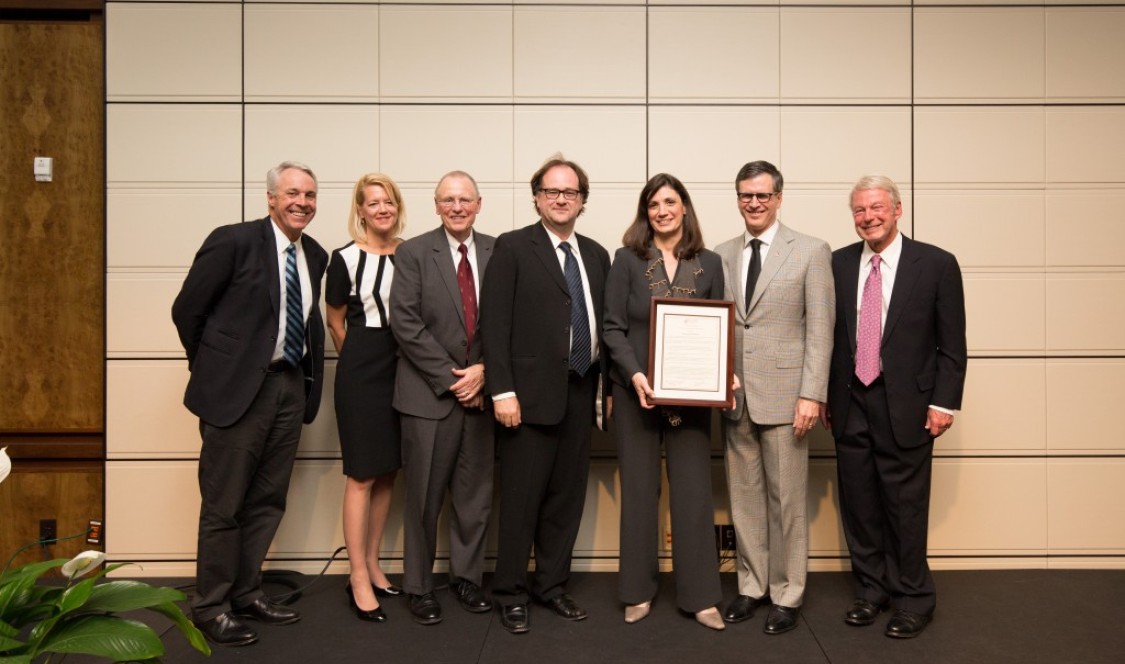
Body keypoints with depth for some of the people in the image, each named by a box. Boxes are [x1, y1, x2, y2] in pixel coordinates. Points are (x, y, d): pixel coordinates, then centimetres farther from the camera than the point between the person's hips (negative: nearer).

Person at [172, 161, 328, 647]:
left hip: (290, 386, 6)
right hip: (238, 387, -6)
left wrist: (309, 378, 10)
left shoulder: (315, 255, 9)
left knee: (268, 500, 14)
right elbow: (187, 309, -5)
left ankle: (246, 592, 30)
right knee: (223, 504, 4)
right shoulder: (233, 240, -9)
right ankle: (210, 606, 20)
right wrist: (215, 369, 2)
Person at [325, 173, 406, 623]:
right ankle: (358, 579, 10)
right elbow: (335, 323, 4)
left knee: (388, 472, 11)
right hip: (361, 374, -4)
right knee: (361, 476, -1)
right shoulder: (346, 258, -6)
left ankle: (372, 564, 25)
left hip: (403, 370, 5)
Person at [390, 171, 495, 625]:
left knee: (475, 494, 11)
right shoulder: (413, 252, -1)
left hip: (480, 389, 3)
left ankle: (466, 577, 28)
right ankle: (419, 587, 22)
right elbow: (406, 322, -8)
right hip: (429, 393, -2)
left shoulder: (497, 252, 6)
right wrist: (450, 378, -12)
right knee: (424, 497, 6)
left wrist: (484, 370, -8)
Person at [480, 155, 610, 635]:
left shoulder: (596, 254, 14)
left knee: (567, 497, 12)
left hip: (581, 393, 5)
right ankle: (511, 594, 19)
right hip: (531, 393, -5)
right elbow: (494, 323, -9)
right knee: (522, 499, 3)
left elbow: (601, 324, 14)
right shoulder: (512, 247, -3)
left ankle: (552, 585, 28)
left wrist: (606, 384, 9)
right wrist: (502, 390, -15)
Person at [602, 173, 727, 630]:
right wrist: (635, 375, -18)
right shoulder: (627, 259, 0)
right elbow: (613, 327, -4)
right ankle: (638, 591, 22)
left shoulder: (709, 263, 6)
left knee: (693, 490, 3)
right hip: (636, 390, -1)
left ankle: (700, 595, 16)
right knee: (639, 489, 8)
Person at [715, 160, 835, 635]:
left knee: (786, 500, 5)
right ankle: (752, 587, 26)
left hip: (784, 395, -4)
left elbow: (820, 330, -5)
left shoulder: (811, 251, -1)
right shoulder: (721, 255, 10)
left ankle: (787, 595, 20)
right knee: (744, 498, 11)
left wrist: (811, 394, -11)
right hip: (735, 396, 4)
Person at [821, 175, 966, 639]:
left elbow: (952, 344, -2)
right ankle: (871, 590, 28)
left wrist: (943, 402, -7)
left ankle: (913, 600, 23)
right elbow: (829, 334, 9)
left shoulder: (936, 264, -3)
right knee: (858, 504, 11)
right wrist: (824, 393, 7)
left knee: (905, 506, 4)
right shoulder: (839, 263, 6)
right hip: (850, 403, 3)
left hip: (905, 404, -3)